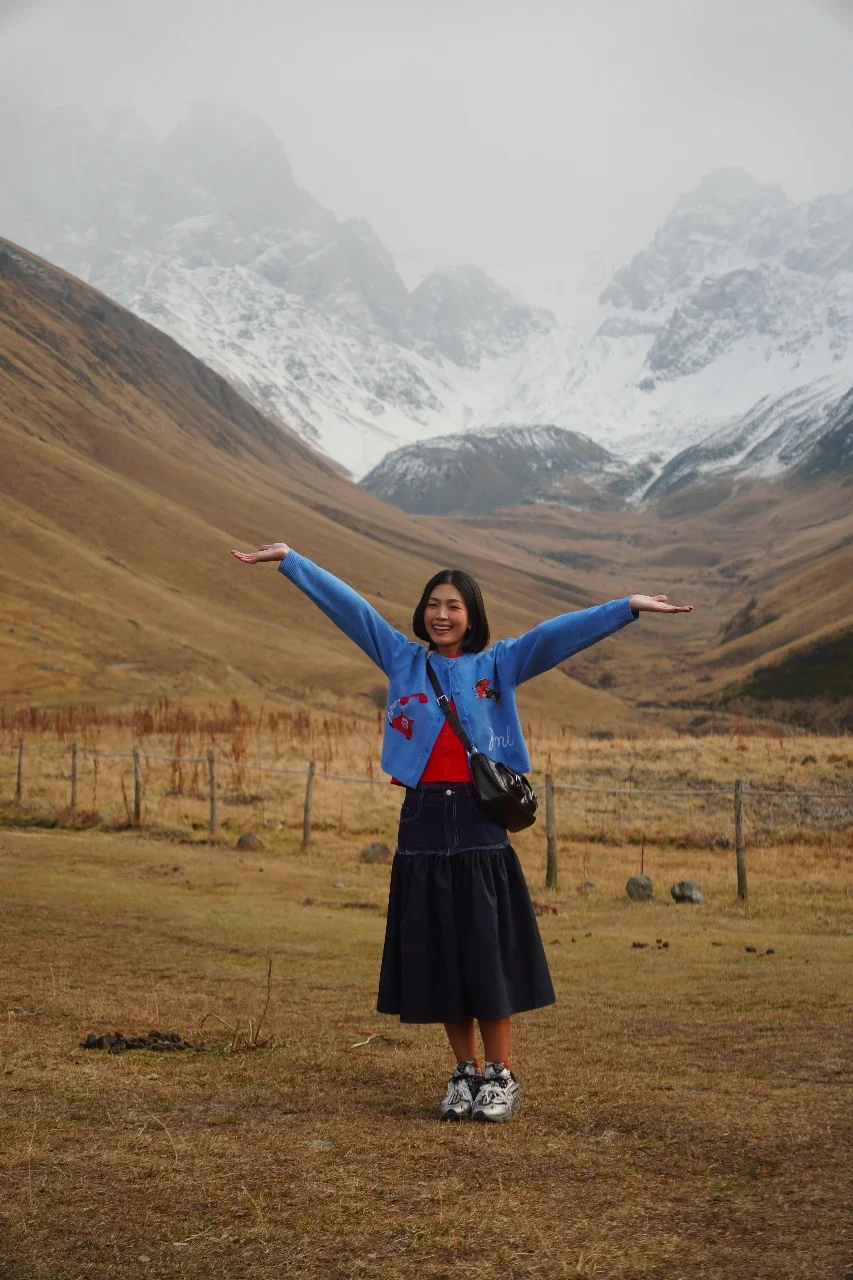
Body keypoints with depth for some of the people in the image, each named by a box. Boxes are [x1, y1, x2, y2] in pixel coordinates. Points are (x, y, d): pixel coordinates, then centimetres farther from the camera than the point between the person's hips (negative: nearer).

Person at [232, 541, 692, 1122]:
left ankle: (500, 1076, 13)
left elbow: (557, 633, -4)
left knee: (488, 954, -1)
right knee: (438, 956, 6)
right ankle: (466, 1073, 20)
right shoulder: (403, 661, 10)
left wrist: (628, 608, -11)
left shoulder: (498, 665, 6)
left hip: (481, 824, -2)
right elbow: (347, 605, 10)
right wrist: (289, 559, 11)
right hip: (424, 824, 2)